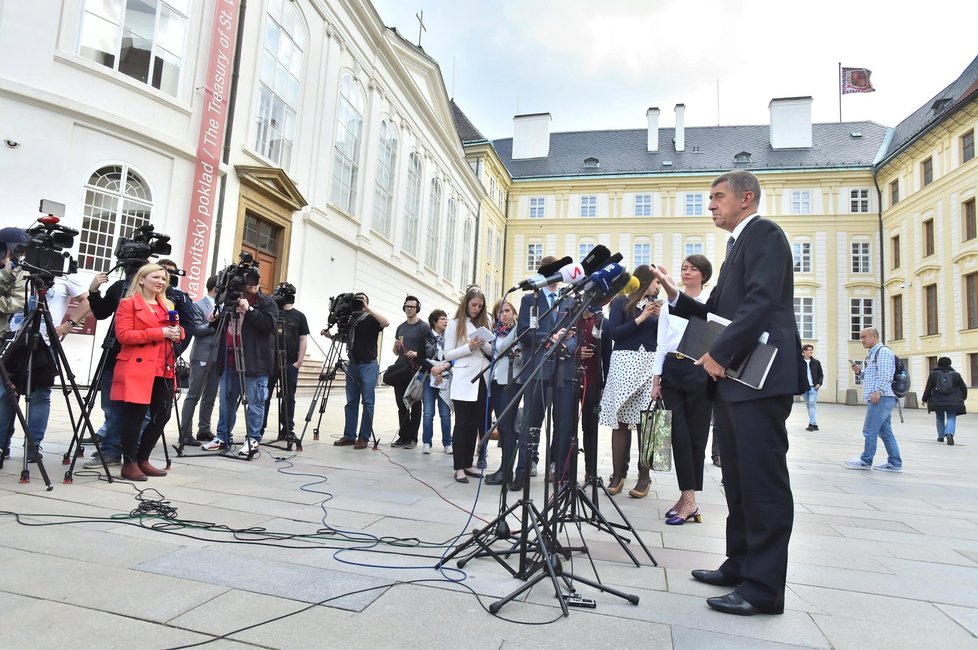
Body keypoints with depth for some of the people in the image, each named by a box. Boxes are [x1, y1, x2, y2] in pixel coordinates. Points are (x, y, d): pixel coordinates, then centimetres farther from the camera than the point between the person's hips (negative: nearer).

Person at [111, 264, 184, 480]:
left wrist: (177, 333, 0)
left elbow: (176, 330, 24)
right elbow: (124, 335, -11)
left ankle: (142, 460, 21)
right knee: (135, 415, -4)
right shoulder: (128, 303, 0)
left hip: (163, 369, 7)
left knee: (162, 415, 7)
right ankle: (129, 464, 8)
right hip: (137, 369, -7)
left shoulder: (167, 306, 20)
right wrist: (159, 333, -17)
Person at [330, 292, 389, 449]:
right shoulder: (350, 320, 11)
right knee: (351, 402, 6)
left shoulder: (371, 319, -3)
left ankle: (364, 437, 1)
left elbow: (386, 322, -24)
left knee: (367, 402, -3)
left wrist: (368, 309, -24)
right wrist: (331, 336, 7)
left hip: (368, 366, -5)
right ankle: (349, 436, 11)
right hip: (352, 365, 5)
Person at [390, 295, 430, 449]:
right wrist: (396, 346, -2)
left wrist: (416, 354, -21)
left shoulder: (424, 327, -1)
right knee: (402, 406, 8)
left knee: (415, 406, 2)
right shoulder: (400, 327, 16)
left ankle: (412, 438, 8)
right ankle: (403, 436, 16)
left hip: (416, 371, -5)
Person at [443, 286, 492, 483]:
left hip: (481, 378, 5)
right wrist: (469, 347, -16)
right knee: (462, 424, -1)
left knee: (476, 424, 7)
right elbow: (448, 354, -4)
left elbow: (492, 352, 12)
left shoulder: (483, 323, 14)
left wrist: (484, 344, -9)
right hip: (464, 380, -4)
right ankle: (459, 467, 4)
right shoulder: (455, 325, 2)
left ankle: (468, 464, 17)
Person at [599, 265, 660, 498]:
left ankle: (644, 477, 0)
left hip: (650, 364, 3)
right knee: (621, 421, -3)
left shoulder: (655, 305, 18)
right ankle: (617, 475, 2)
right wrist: (640, 319, -7)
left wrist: (660, 318, 0)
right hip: (625, 362, -2)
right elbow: (614, 332, -4)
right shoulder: (621, 302, 7)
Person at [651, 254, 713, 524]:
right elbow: (661, 344, 12)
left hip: (699, 371, -3)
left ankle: (688, 497, 11)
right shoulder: (668, 305, 13)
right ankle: (688, 499, 6)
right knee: (679, 434, -1)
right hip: (671, 369, 3)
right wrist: (656, 378, 6)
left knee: (695, 435, 2)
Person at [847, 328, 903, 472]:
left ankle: (866, 461, 2)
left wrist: (877, 391, -25)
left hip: (881, 397, -10)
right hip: (877, 398, 10)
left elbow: (885, 374, -19)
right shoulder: (872, 354, 21)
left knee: (870, 430, -5)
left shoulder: (883, 351, -8)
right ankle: (895, 463, 14)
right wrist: (859, 372, 8)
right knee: (885, 432, 10)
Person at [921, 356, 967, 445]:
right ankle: (949, 434, -23)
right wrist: (962, 398, 28)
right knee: (951, 418, 2)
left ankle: (941, 436, 22)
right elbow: (964, 388, 11)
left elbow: (928, 388, 2)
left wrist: (924, 399, 14)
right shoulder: (955, 374, 4)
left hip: (937, 401, 1)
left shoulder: (933, 374, 2)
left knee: (940, 418, 18)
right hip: (952, 402, -1)